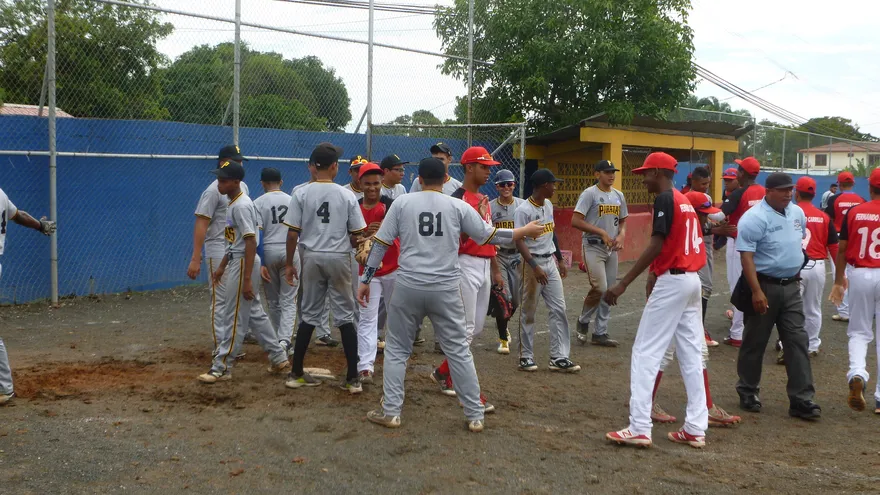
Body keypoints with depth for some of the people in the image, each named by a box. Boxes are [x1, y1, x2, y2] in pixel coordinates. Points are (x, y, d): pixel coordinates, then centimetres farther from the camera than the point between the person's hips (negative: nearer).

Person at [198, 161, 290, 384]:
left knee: (234, 317, -3)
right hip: (237, 261, 10)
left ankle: (222, 367, 3)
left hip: (244, 264, -10)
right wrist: (222, 267, 24)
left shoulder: (241, 206, -18)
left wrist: (247, 279, -25)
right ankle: (278, 357, 23)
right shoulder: (233, 204, 13)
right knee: (255, 313, 15)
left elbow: (250, 242, -23)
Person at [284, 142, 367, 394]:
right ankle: (353, 378, 4)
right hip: (339, 258, -1)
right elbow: (357, 234, -2)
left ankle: (296, 374, 16)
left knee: (309, 315, 12)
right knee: (345, 316, 5)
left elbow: (292, 233, -5)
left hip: (312, 257, 1)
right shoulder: (347, 195, -5)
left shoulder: (301, 194, -4)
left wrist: (289, 264, 6)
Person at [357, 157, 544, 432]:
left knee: (396, 349, 14)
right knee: (459, 351, 10)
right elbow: (489, 236, 6)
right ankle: (475, 415, 14)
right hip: (446, 290, 0)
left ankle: (391, 412, 14)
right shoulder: (459, 206, 1)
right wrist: (526, 231, 20)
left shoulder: (402, 203, 2)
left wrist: (365, 280, 8)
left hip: (408, 287, 0)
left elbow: (380, 244, 1)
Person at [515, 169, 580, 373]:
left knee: (559, 309, 3)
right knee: (529, 311, 2)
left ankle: (559, 357, 7)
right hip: (533, 263, -8)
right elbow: (519, 241, -22)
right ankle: (526, 356, 13)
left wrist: (559, 260, 21)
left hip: (550, 262, 8)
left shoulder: (549, 205, 10)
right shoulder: (524, 210, -16)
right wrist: (535, 267, -30)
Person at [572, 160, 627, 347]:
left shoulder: (619, 196, 11)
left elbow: (623, 221, 20)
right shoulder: (589, 194, -9)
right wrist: (602, 233, -18)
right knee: (600, 288, -17)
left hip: (612, 249, 7)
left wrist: (621, 235, -2)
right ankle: (583, 321, 8)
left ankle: (600, 333, 16)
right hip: (593, 247, -7)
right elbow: (575, 221, -16)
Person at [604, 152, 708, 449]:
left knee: (645, 352, -6)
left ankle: (639, 429, -8)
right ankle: (695, 429, 12)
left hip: (672, 282, -9)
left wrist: (623, 284, -22)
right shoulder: (685, 201, 17)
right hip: (692, 280, 9)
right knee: (691, 354, 10)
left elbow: (656, 246, -20)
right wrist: (656, 274, 21)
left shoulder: (664, 200, -11)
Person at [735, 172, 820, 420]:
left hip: (791, 287, 6)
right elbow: (747, 257, -20)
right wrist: (757, 291, -26)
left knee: (797, 340, 2)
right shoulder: (754, 218, -16)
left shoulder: (797, 212, 7)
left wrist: (796, 265, 18)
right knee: (755, 341, 6)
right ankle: (748, 393, 21)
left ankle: (801, 399, 5)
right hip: (765, 286, -6)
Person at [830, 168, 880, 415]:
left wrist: (838, 282, 13)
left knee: (859, 332, 16)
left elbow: (842, 250, 3)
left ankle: (857, 374, -12)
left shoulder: (854, 212, -1)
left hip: (860, 275, 1)